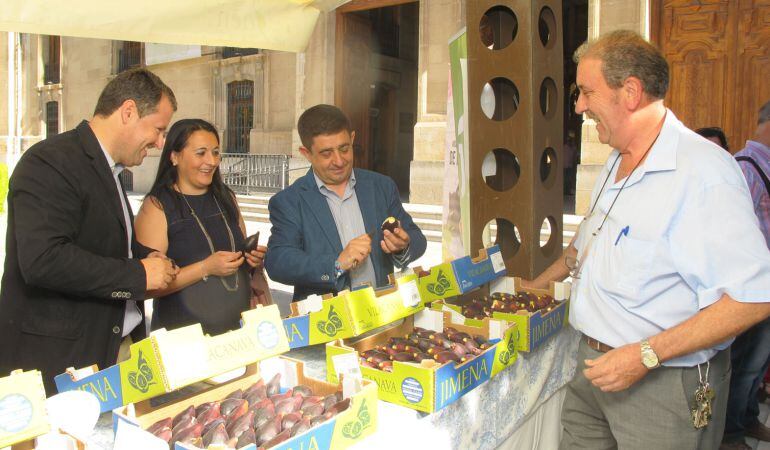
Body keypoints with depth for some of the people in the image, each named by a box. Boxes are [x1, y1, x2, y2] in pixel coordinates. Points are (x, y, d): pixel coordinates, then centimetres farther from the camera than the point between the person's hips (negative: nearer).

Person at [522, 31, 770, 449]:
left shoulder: (703, 172, -22)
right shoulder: (614, 166, 9)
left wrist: (647, 355, -26)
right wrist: (535, 285, 28)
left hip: (665, 384, -7)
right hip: (592, 366, 8)